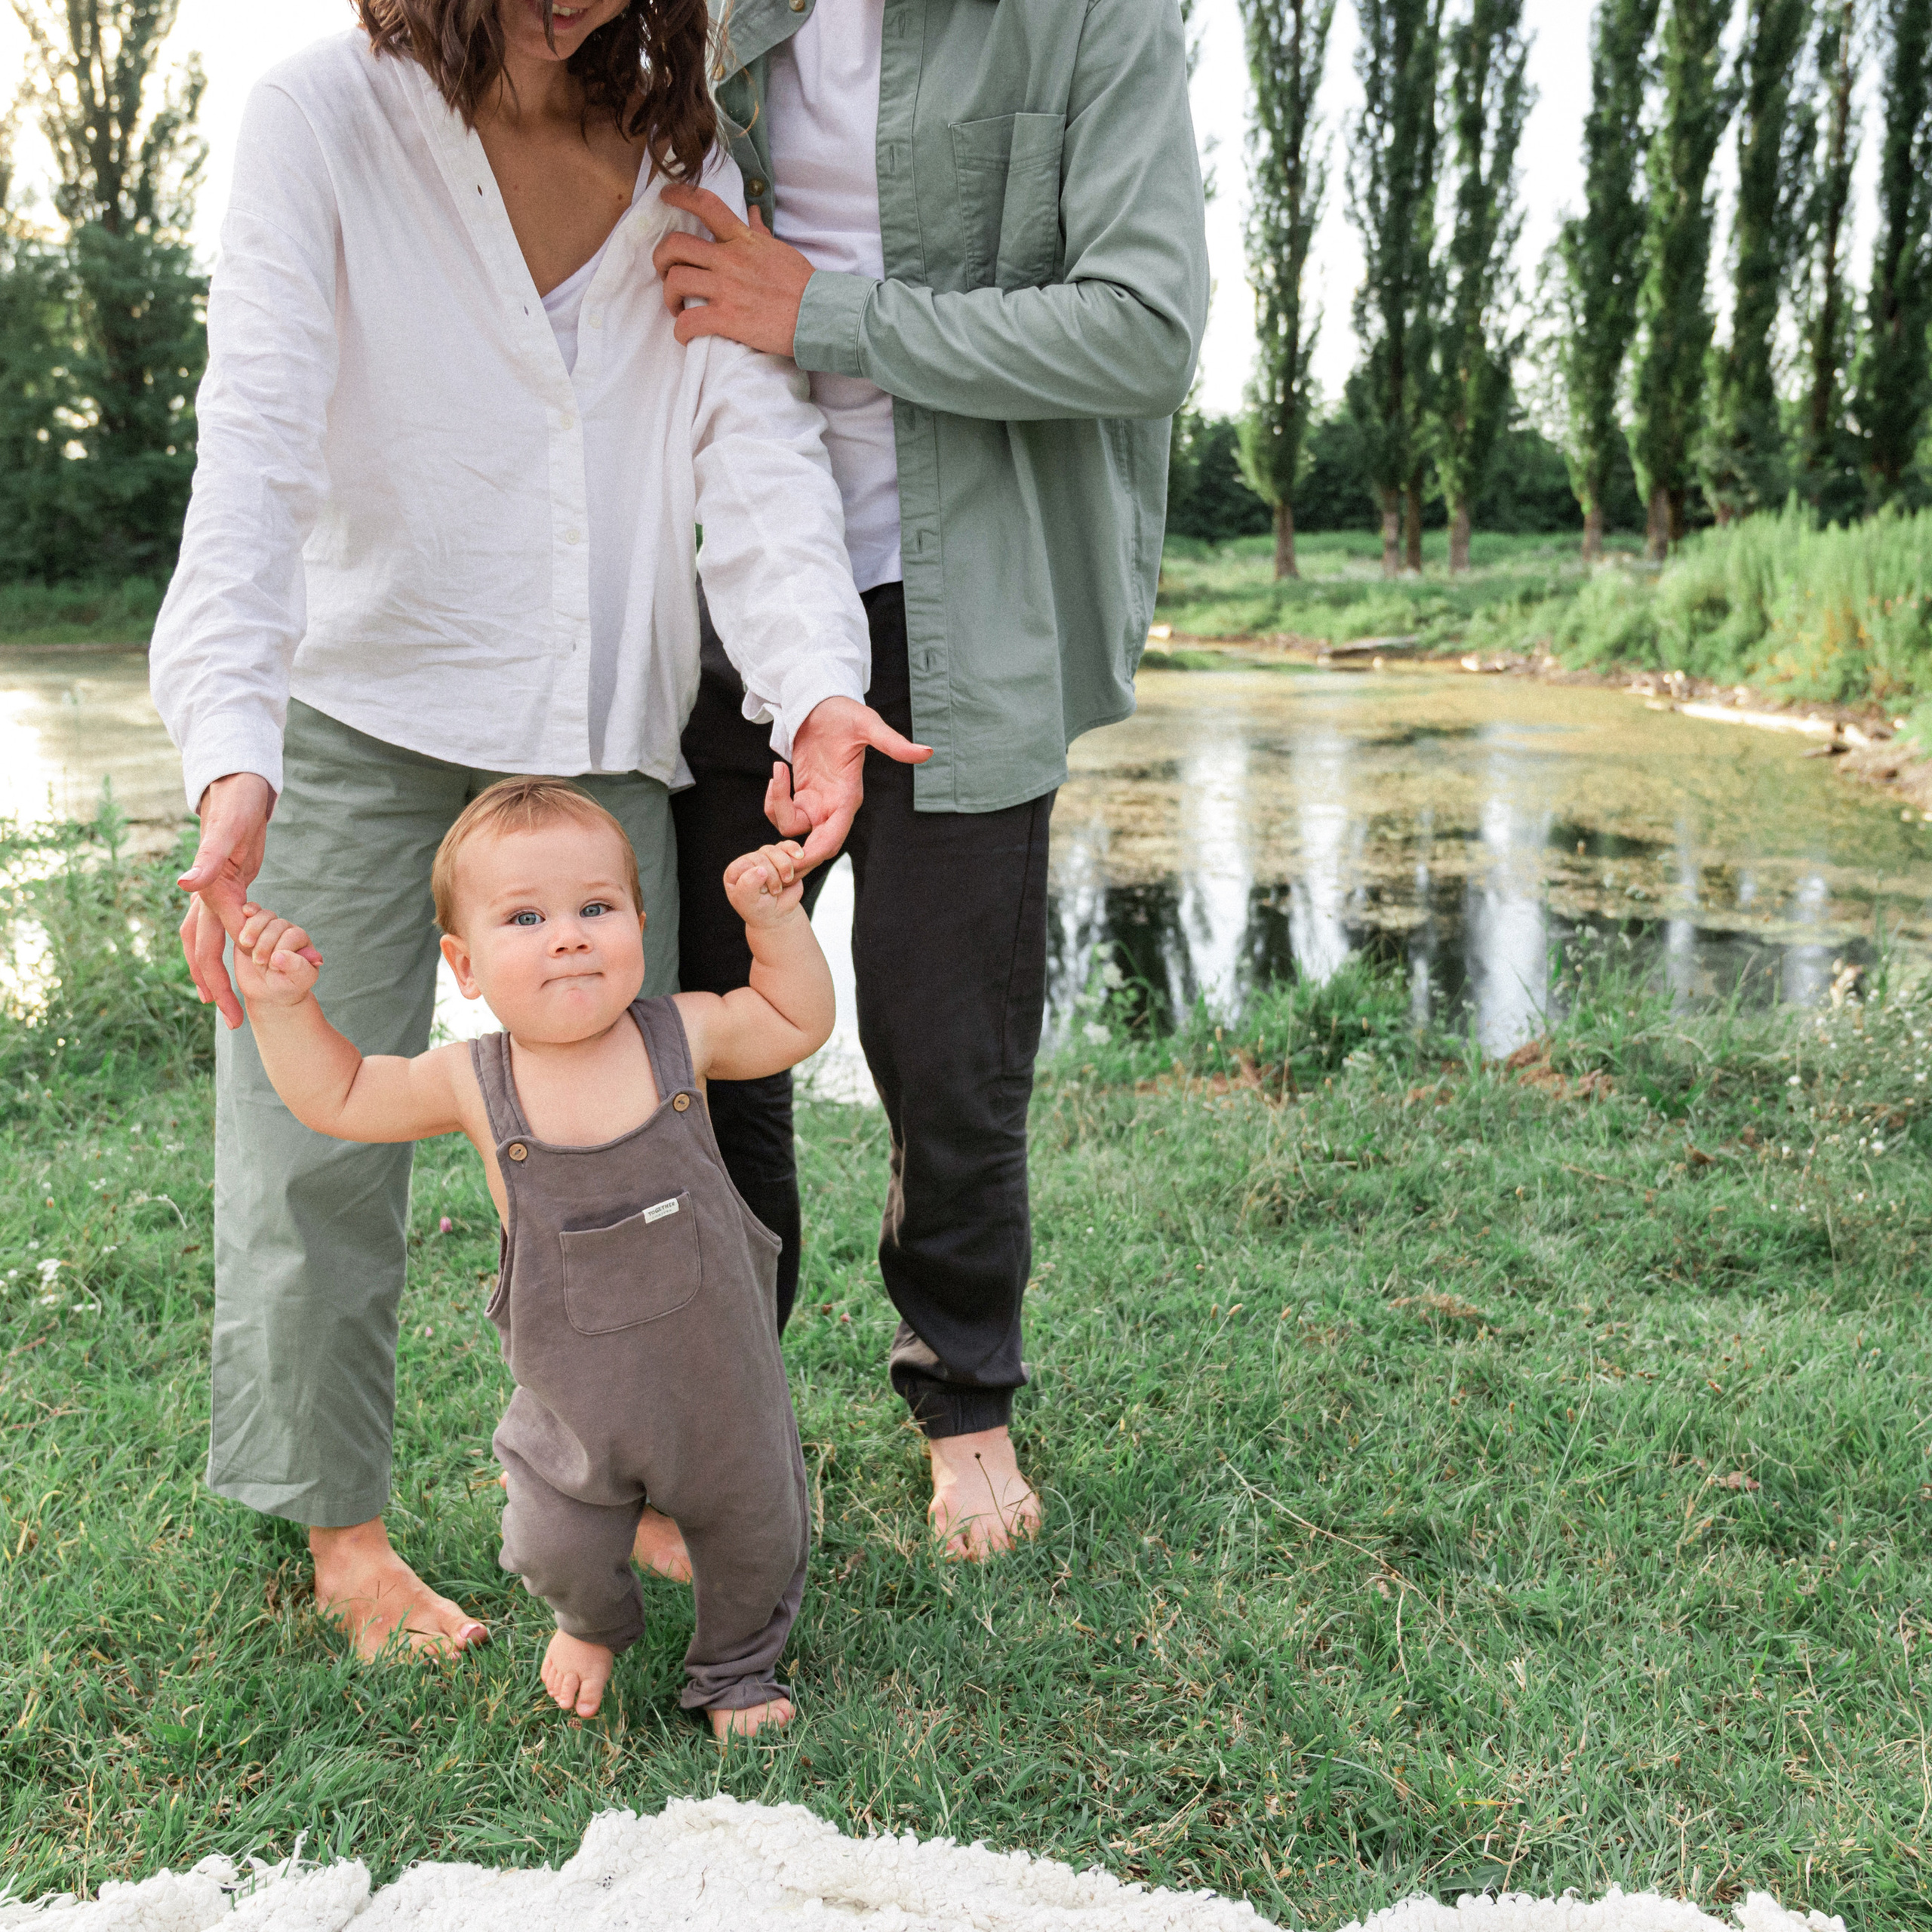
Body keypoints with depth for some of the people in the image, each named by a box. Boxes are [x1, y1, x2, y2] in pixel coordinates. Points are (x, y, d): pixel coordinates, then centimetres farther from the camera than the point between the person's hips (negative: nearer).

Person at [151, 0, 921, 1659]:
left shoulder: (683, 160, 5)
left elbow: (756, 433, -7)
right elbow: (256, 438, -19)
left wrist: (816, 680, -26)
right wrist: (229, 752, -33)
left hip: (600, 733, 3)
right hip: (360, 711, -3)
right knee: (322, 1134, 2)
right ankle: (342, 1529, 22)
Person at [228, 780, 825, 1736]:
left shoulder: (683, 1034, -14)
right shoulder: (471, 1083, -15)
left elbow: (799, 1024, 2)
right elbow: (335, 1097, 0)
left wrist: (776, 918, -10)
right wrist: (283, 1007, -15)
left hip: (720, 1385, 1)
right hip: (573, 1400, 0)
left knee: (754, 1535, 17)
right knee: (559, 1551, 10)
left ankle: (737, 1668, 50)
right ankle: (594, 1625, 49)